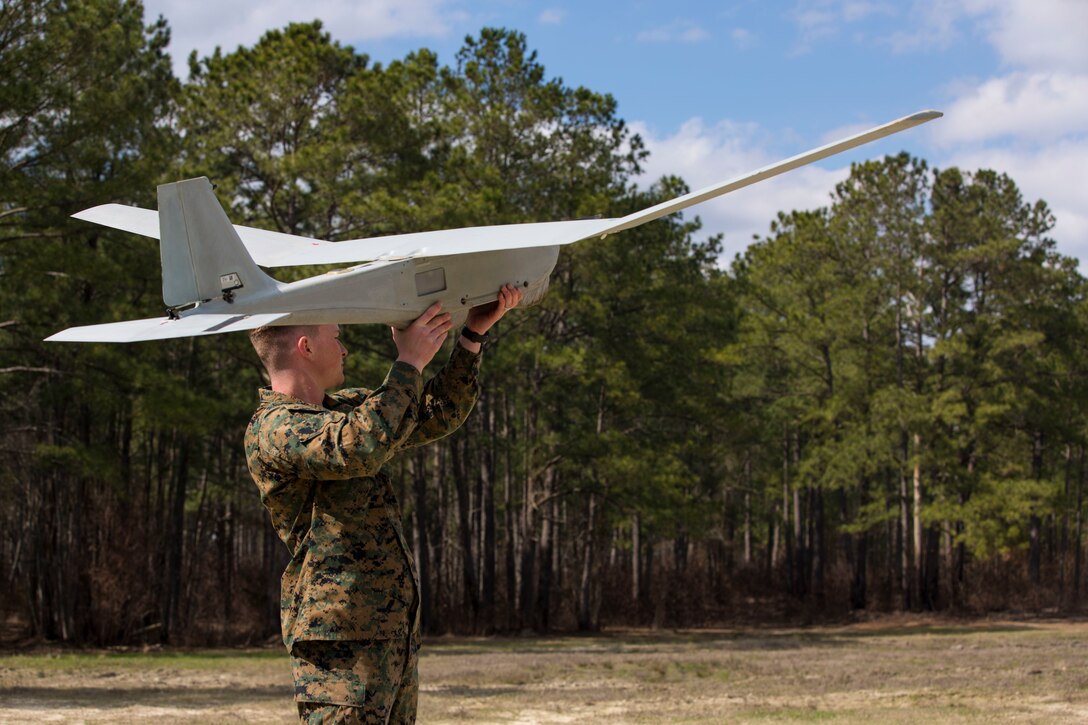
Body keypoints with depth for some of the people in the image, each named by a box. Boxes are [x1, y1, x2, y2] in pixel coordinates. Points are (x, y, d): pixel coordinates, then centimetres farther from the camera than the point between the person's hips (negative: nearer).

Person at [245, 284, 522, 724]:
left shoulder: (345, 409, 19)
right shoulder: (271, 431, -11)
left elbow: (438, 416, 25)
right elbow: (359, 449, -28)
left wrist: (474, 334, 16)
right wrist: (409, 363, -17)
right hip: (341, 640, -9)